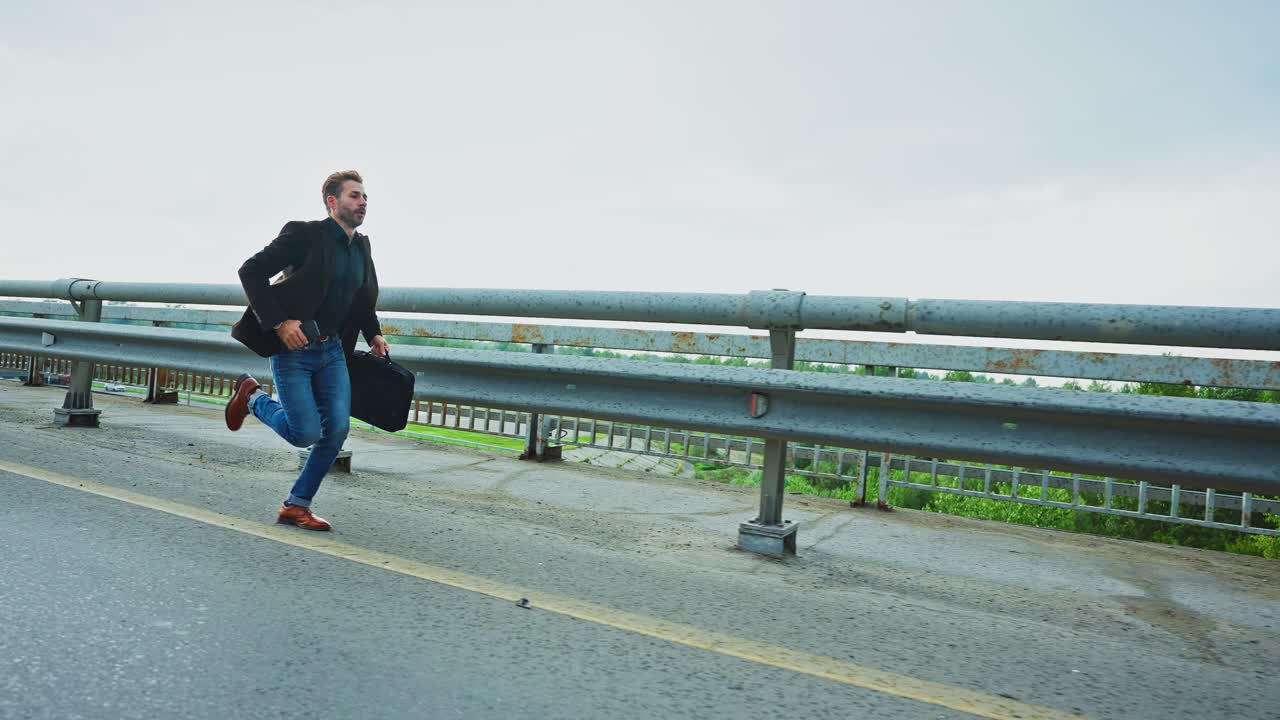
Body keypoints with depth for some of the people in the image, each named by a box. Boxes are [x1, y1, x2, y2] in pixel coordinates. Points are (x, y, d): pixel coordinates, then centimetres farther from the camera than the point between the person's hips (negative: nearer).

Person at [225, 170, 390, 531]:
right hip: (293, 349, -6)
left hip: (332, 351, 6)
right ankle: (253, 397, 20)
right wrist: (279, 322, -21)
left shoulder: (361, 246, 10)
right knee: (307, 432, -9)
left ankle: (297, 505, 13)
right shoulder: (304, 234, -11)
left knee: (337, 430, -2)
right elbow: (251, 271, -14)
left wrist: (374, 333, 11)